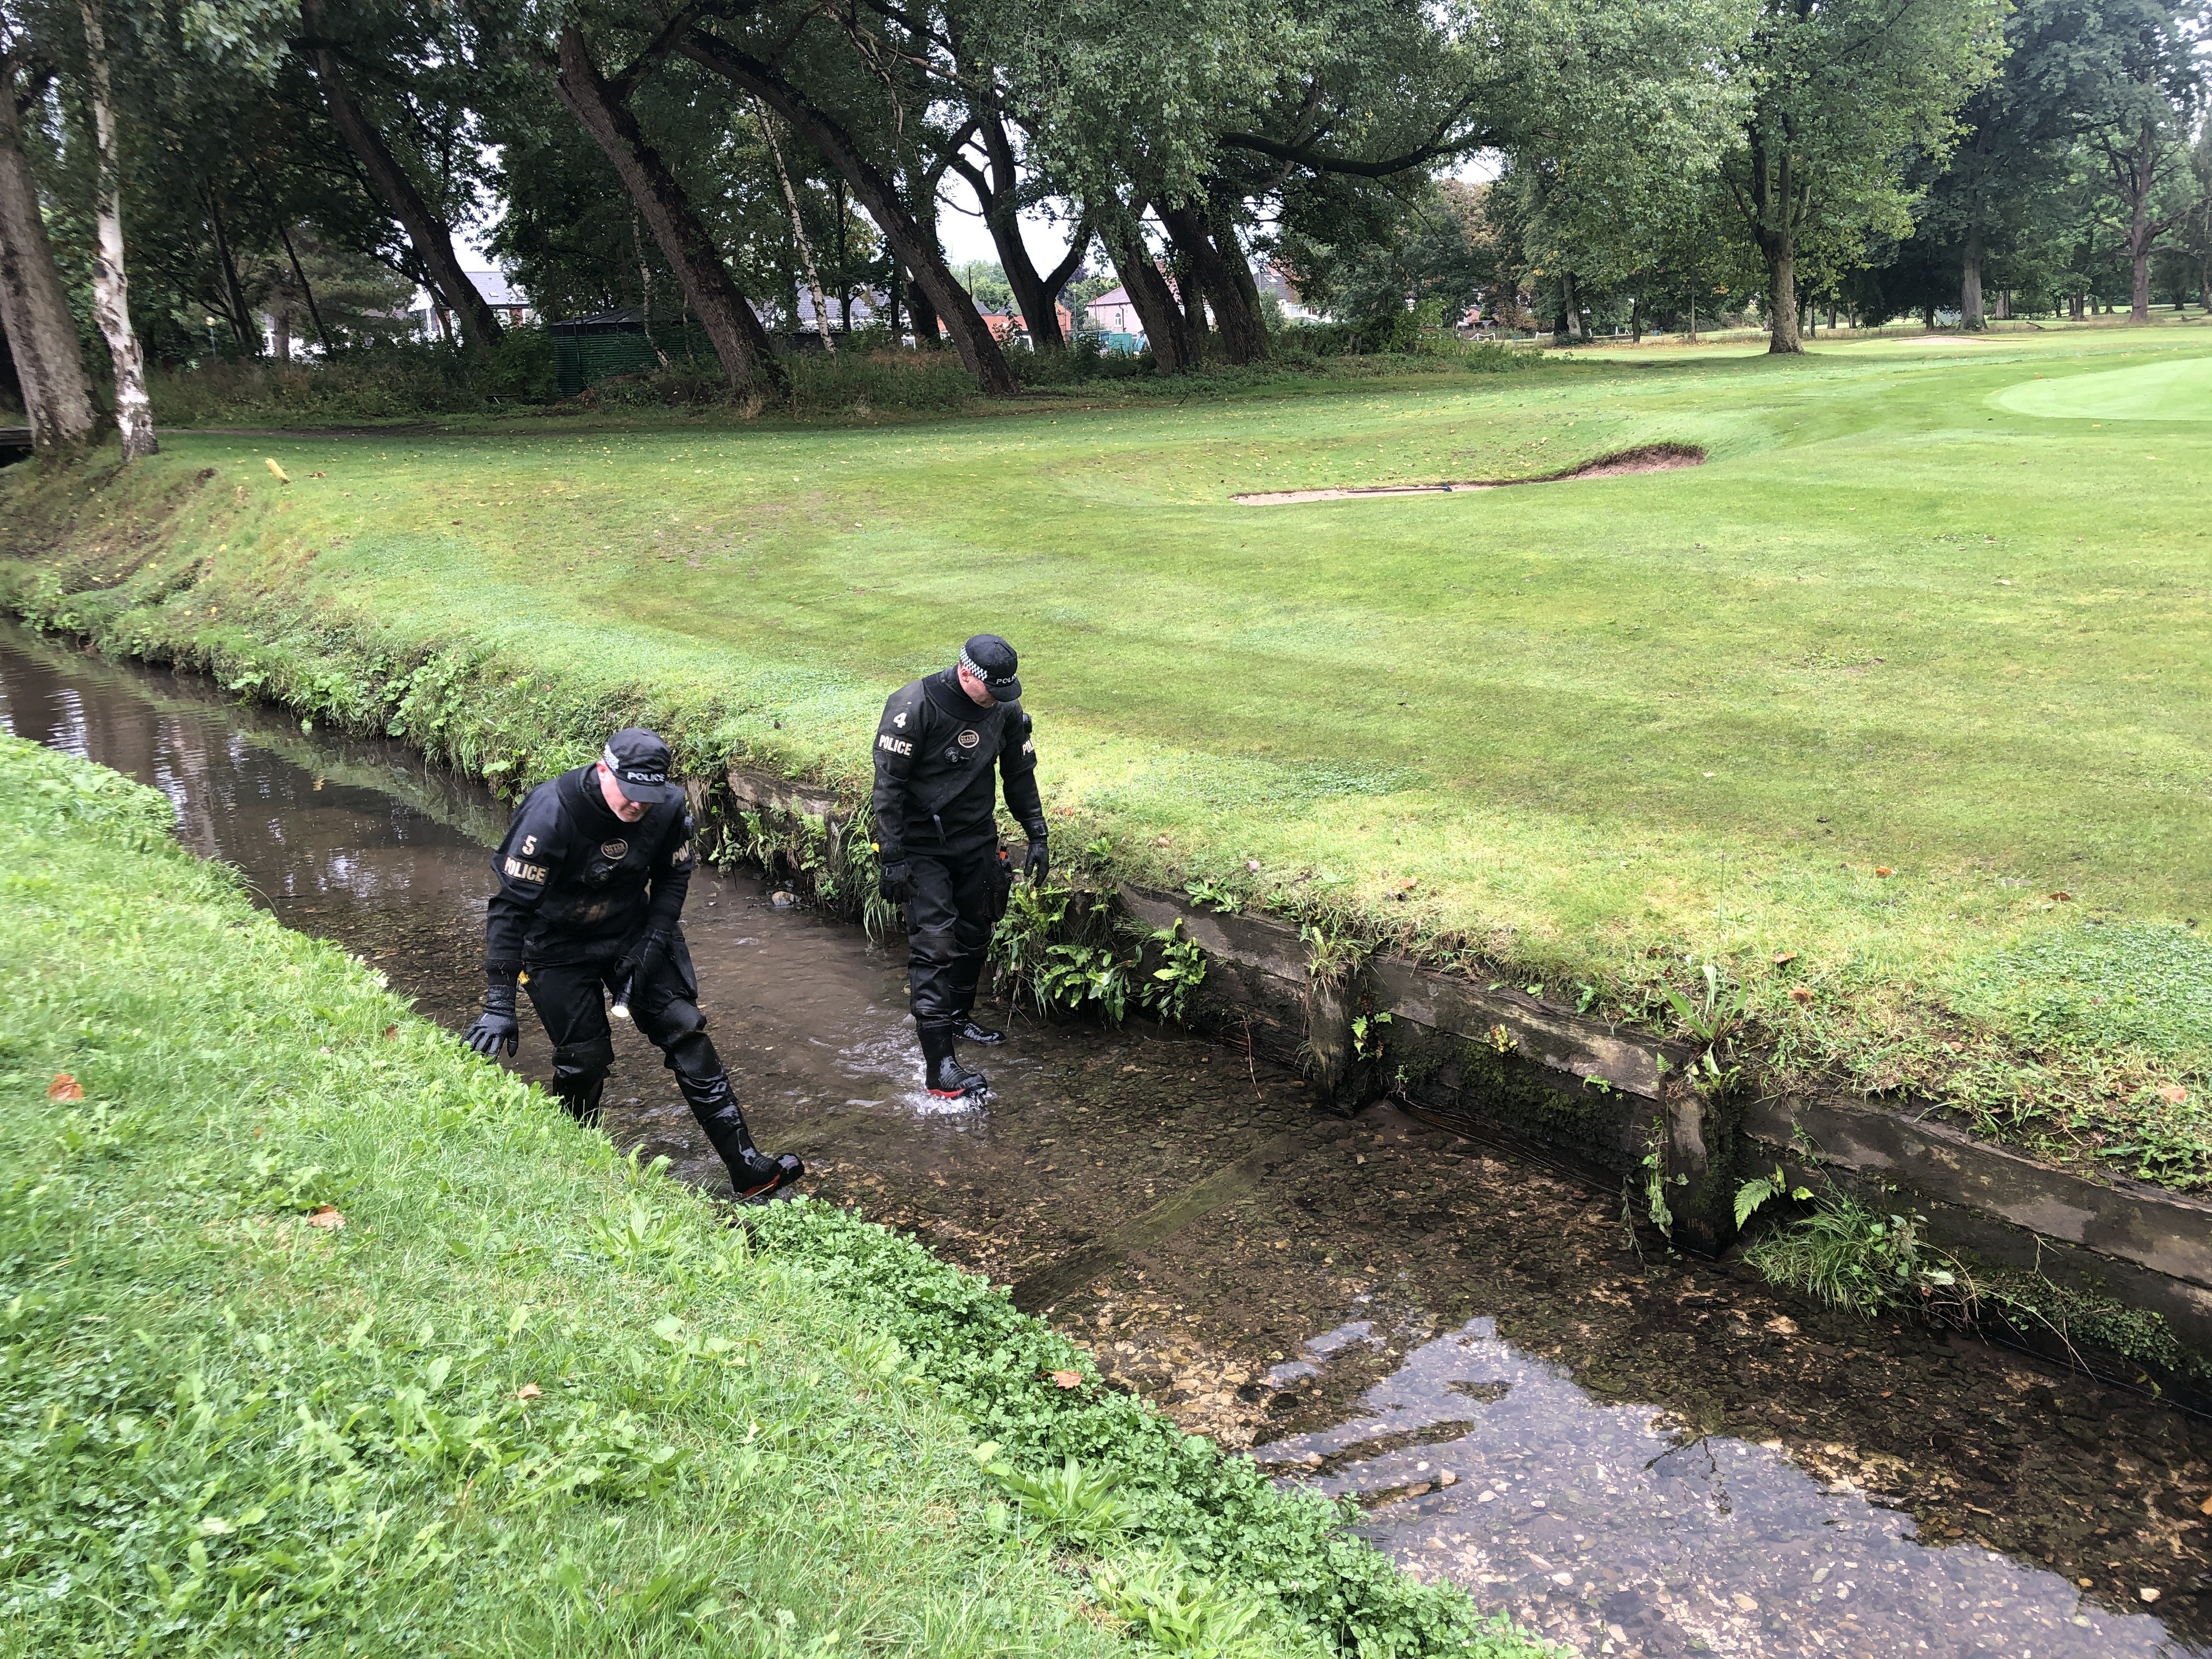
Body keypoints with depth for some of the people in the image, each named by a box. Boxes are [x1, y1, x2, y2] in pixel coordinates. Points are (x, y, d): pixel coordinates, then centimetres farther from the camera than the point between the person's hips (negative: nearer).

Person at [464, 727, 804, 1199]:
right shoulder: (550, 814, -29)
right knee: (585, 1058, -7)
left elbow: (673, 876, 1)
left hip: (632, 933, 4)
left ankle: (749, 1171, 0)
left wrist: (654, 942, -11)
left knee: (685, 1032, -3)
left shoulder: (667, 806, -17)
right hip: (560, 948, -4)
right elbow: (511, 906, -28)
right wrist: (499, 1005, -31)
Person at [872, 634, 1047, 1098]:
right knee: (933, 945, -12)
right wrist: (893, 859, -19)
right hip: (920, 846, -6)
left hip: (976, 840, 6)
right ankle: (939, 1066, -15)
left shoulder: (1006, 711, -4)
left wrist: (1037, 836, 10)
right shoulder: (914, 707, -21)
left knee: (975, 934, 16)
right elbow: (888, 785, -18)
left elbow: (1020, 776, 11)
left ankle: (958, 1019, 40)